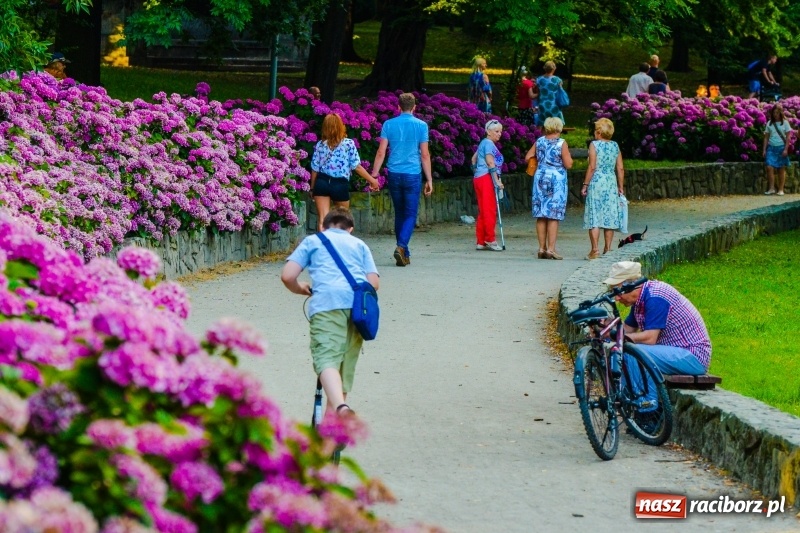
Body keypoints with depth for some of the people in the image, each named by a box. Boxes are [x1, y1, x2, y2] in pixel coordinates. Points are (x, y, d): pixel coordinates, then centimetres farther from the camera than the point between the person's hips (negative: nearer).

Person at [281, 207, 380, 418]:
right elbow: (373, 282, 16)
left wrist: (300, 289, 32)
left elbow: (287, 276, 11)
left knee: (327, 359, -16)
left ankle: (340, 407, -42)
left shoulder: (312, 241, 24)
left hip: (326, 301, -3)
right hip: (359, 303, 3)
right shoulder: (359, 244, 30)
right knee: (346, 361, 16)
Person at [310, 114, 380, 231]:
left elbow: (315, 169, 3)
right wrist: (372, 180, 5)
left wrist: (312, 188, 14)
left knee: (323, 220, -5)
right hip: (340, 184, -1)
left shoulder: (320, 145, 1)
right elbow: (357, 166, -5)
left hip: (322, 182, 1)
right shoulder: (349, 144, -4)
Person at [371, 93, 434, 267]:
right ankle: (401, 246, -22)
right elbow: (425, 155, -2)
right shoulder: (421, 126, -3)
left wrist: (374, 175, 5)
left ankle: (404, 253, 16)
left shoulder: (389, 124, 3)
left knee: (399, 213, 14)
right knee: (410, 214, 0)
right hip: (413, 174, -3)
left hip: (394, 174, 3)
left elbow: (381, 152, 0)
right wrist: (429, 180, 4)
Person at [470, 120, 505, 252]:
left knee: (483, 211, 10)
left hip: (479, 178, 10)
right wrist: (497, 181, -17)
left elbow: (474, 159, 26)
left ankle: (480, 242, 11)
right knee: (490, 210, -7)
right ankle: (490, 240, -7)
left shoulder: (484, 143, 19)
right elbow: (490, 162, -17)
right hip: (486, 178, -10)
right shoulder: (489, 143, -10)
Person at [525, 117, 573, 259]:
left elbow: (527, 157, 7)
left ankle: (542, 248, 9)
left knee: (541, 215, 8)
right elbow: (568, 164, -10)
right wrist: (568, 156, 9)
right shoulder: (561, 143, -8)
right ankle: (551, 248, -8)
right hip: (557, 179, -4)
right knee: (554, 216, -3)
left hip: (541, 177, 4)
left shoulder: (539, 141, 4)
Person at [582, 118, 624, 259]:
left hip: (596, 183, -4)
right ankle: (608, 249, 10)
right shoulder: (615, 146, 7)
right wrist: (621, 187, 14)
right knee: (609, 216, 9)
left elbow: (592, 167, -12)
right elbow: (620, 169, 7)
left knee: (594, 217, -2)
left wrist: (585, 184, -6)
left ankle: (595, 250, -7)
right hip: (611, 183, 4)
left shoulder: (594, 145, -7)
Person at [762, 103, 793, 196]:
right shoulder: (769, 123, 8)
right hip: (771, 147, 2)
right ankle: (771, 188, -7)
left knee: (781, 169, 1)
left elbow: (788, 137, 0)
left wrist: (786, 149, -8)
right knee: (769, 167, -13)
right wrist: (764, 150, 4)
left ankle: (781, 190, 6)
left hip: (781, 147, -2)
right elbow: (766, 137, 10)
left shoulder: (785, 123, 2)